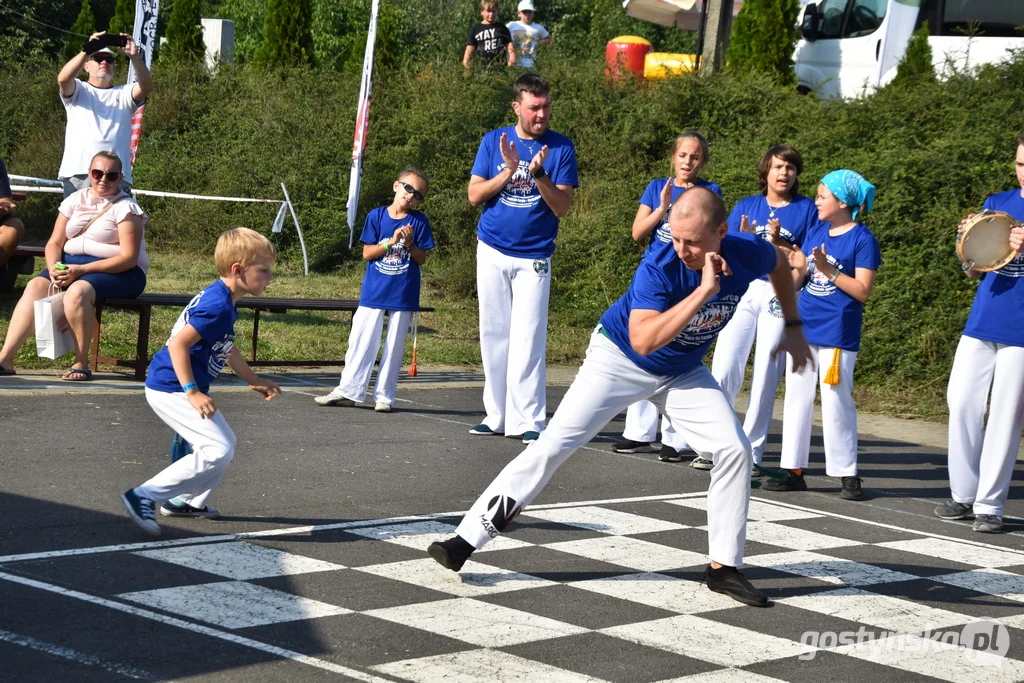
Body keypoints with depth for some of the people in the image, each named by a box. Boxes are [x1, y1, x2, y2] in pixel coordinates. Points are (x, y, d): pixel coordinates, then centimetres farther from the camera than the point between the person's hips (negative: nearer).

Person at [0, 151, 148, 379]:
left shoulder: (125, 208, -6)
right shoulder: (76, 200, 11)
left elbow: (129, 257, -15)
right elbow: (54, 243, 11)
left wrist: (82, 270, -23)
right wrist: (54, 267, -14)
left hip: (119, 272, -6)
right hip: (72, 264, 6)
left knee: (77, 291, -35)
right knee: (36, 286, -20)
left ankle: (81, 364, -24)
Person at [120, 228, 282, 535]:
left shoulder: (224, 302, 10)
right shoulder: (217, 306, -23)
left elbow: (228, 350, 25)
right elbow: (178, 344, -27)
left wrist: (254, 381, 33)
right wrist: (193, 392, -26)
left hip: (182, 388, 11)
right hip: (171, 390, -11)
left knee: (225, 442, 22)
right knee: (217, 450, -18)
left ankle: (187, 501, 32)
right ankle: (143, 497, -14)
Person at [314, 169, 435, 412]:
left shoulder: (419, 222, 1)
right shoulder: (376, 216, 1)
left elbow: (421, 259, 1)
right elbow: (367, 253, -2)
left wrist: (409, 244, -16)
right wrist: (391, 242, -15)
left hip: (403, 295, 0)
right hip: (373, 292, 0)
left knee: (394, 347, 4)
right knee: (361, 342, 2)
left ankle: (384, 396, 11)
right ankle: (348, 390, 9)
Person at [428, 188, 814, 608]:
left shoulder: (747, 255, -21)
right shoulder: (659, 269, -33)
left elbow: (780, 262, 5)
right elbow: (642, 340, -46)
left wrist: (793, 328, 9)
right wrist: (703, 291, -48)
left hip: (684, 371, 4)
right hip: (619, 358, -4)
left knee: (734, 450, -8)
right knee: (553, 444, -14)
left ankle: (723, 568, 3)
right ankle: (465, 541, -15)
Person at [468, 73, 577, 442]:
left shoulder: (561, 148, -1)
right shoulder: (494, 141, 4)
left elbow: (562, 207, -6)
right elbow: (475, 195, -1)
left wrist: (539, 173, -21)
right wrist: (509, 170, -15)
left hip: (534, 256, -2)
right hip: (492, 251, 2)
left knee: (528, 339, -9)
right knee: (493, 334, 6)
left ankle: (527, 419, -7)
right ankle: (496, 416, 12)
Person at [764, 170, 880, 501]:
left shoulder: (862, 239, -8)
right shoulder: (815, 232, 11)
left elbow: (863, 291, -13)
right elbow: (797, 281, 13)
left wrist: (829, 270, -19)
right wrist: (798, 268, -8)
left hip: (837, 335, -7)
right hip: (804, 327, 7)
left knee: (836, 402, -4)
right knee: (797, 398, 8)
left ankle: (848, 475, 6)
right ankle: (794, 471, 16)